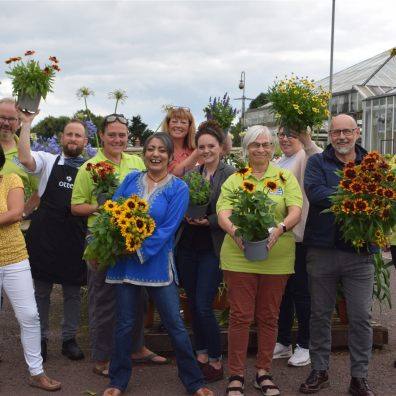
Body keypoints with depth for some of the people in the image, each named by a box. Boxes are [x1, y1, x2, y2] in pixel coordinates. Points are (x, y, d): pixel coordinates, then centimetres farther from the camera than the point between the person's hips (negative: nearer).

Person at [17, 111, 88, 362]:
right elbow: (25, 158, -16)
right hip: (44, 234, -1)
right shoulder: (48, 161, 4)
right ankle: (41, 339, 22)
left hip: (76, 237, 1)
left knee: (73, 291, 10)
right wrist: (26, 123, -16)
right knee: (41, 289, 8)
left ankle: (69, 339, 23)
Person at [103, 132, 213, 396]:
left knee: (176, 325, 3)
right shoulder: (131, 179, 5)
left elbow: (168, 229, -12)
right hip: (124, 261, 3)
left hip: (157, 263, -2)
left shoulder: (179, 189, -4)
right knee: (125, 323, 11)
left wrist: (140, 251, -19)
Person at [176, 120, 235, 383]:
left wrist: (208, 221, -21)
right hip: (187, 246, 5)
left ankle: (216, 363, 11)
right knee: (193, 305, 12)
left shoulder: (230, 174, -8)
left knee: (204, 306, -6)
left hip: (212, 249, -5)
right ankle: (201, 356, 28)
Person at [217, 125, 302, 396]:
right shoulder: (234, 180, 6)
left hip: (277, 259, 1)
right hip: (239, 257, -1)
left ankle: (264, 372, 24)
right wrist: (234, 231, -27)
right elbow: (223, 214, -5)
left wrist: (280, 228, -25)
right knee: (240, 316, 2)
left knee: (269, 317, 10)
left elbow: (296, 211, -5)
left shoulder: (286, 177, 7)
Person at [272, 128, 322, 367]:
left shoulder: (305, 157, -8)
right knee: (281, 290, 14)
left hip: (298, 236, -7)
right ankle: (283, 342, 27)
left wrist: (307, 141, -47)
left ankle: (305, 345, 15)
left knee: (300, 291, 2)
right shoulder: (277, 163, 16)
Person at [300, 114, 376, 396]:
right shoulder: (317, 162, 2)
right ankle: (319, 371, 26)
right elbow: (315, 192, -17)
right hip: (322, 250, 0)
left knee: (361, 317, 5)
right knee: (321, 314, 11)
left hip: (360, 252, 1)